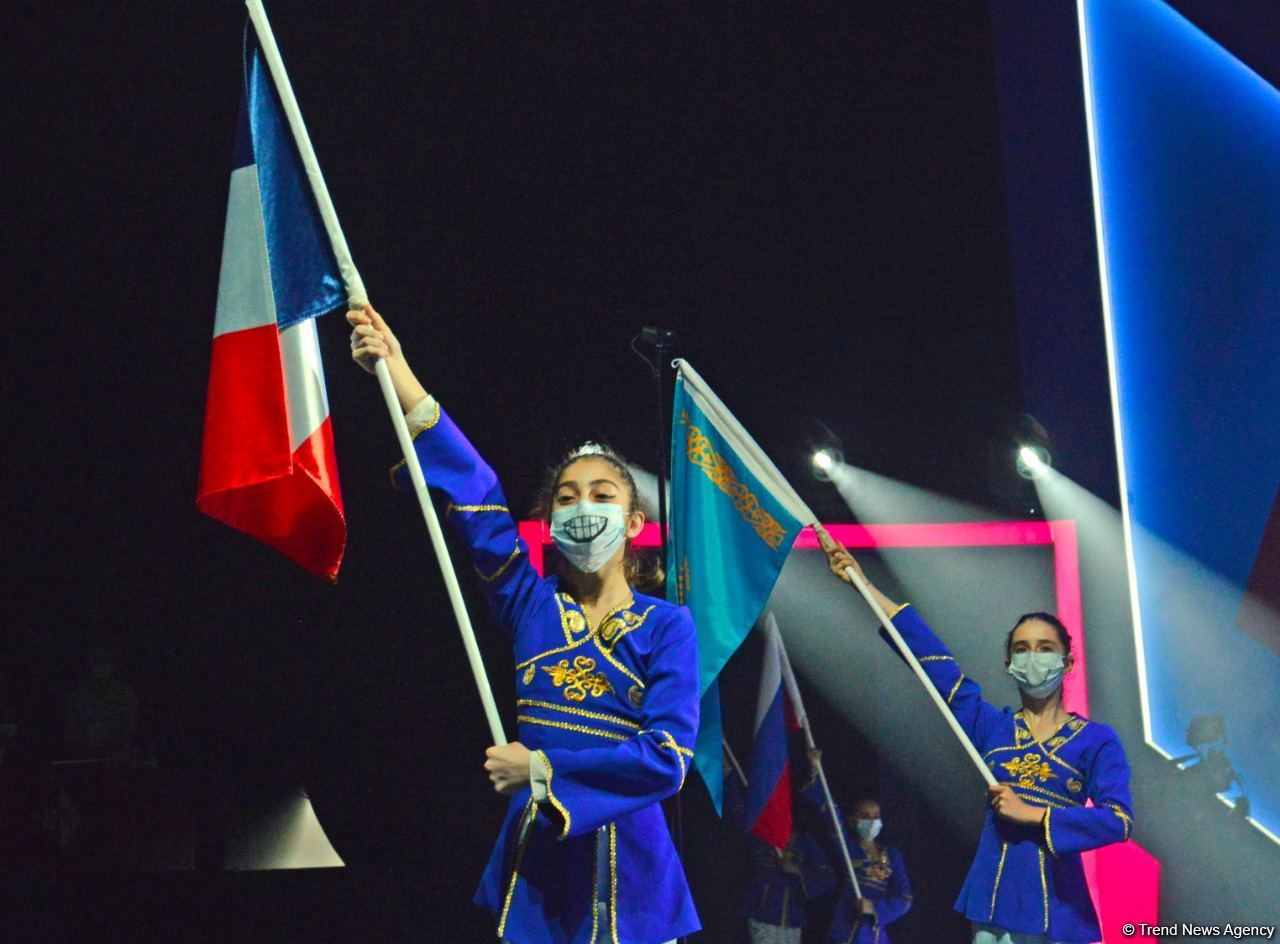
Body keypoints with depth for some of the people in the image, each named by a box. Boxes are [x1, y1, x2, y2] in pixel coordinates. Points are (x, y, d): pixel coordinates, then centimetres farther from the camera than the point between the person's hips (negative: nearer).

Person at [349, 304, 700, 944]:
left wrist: (543, 769, -14)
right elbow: (474, 494, -4)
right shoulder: (533, 606, 5)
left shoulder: (666, 626, 0)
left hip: (624, 862, -2)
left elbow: (668, 756, -12)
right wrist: (398, 374, -11)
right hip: (533, 861, 2)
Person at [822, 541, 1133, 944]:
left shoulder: (1096, 740, 2)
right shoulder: (992, 726, 10)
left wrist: (1032, 814, -13)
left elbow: (1119, 819, -11)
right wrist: (866, 586, 8)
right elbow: (933, 657, 8)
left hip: (1058, 909, -2)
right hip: (994, 903, 3)